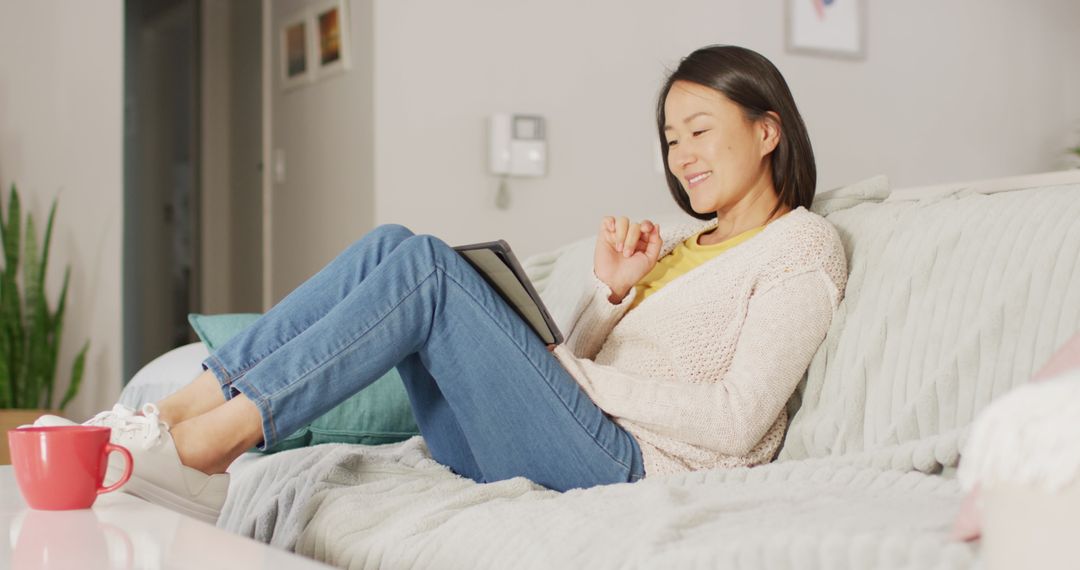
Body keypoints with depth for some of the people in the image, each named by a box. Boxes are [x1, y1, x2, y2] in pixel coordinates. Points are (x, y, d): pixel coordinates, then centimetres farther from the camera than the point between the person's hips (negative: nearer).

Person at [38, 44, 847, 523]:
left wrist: (583, 374, -8)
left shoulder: (802, 244, 5)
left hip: (628, 463, -7)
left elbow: (737, 420, -10)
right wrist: (609, 291, 0)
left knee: (426, 267, -21)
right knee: (394, 246, -9)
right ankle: (176, 413, -17)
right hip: (517, 457, 7)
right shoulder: (677, 239, 28)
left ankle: (207, 442, -22)